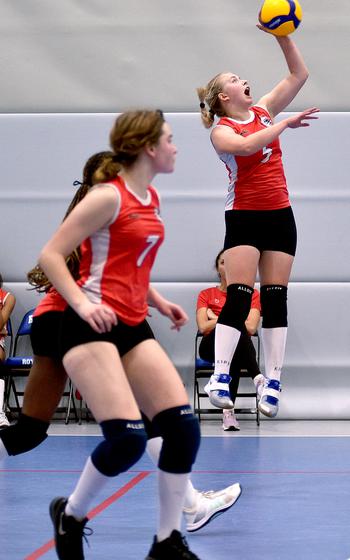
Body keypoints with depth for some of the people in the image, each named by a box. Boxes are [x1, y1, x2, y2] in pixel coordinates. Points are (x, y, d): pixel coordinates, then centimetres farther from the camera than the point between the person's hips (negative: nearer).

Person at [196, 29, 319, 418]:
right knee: (238, 297, -15)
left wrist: (283, 36, -1)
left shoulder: (263, 111, 10)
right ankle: (220, 378, -19)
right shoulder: (221, 131, -5)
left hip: (279, 215, 5)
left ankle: (272, 383, 2)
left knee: (275, 299, 2)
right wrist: (285, 124, -23)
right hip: (244, 217, -5)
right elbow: (247, 145, -27)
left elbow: (299, 74, 8)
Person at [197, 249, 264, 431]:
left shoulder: (252, 294, 13)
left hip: (240, 347, 1)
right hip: (211, 347, -1)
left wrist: (217, 318, 1)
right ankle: (258, 378, -49)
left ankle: (229, 408, -50)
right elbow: (203, 327, -2)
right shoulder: (206, 295, 15)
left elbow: (251, 328, -4)